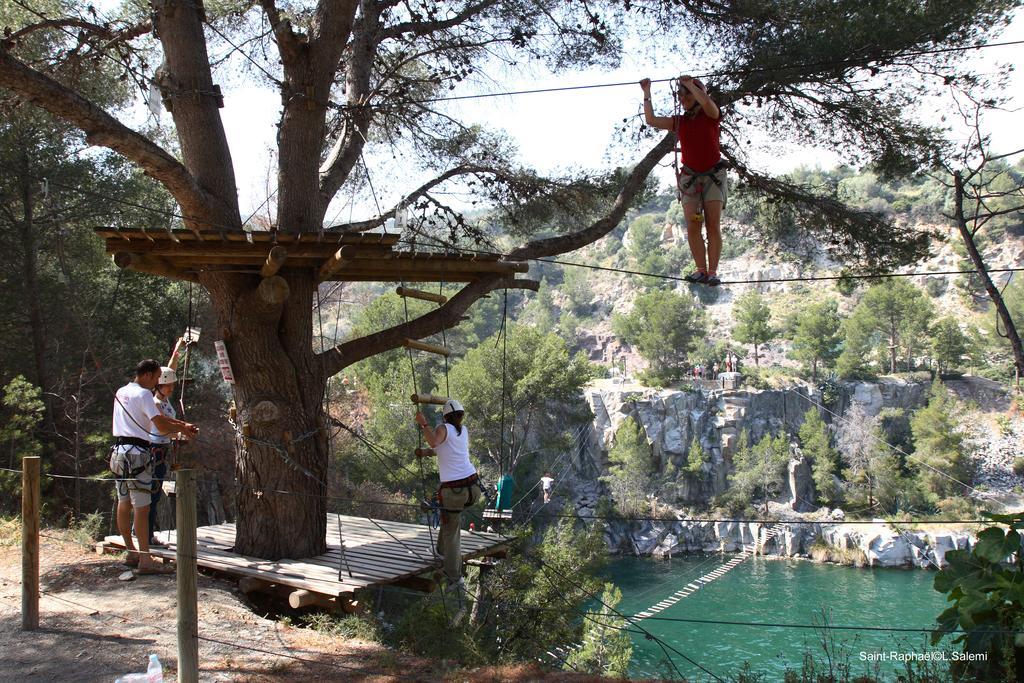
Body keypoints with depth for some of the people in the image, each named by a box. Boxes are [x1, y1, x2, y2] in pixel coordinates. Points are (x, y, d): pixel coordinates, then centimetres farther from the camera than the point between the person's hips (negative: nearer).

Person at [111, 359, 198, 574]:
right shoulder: (143, 394, -11)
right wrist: (182, 427, 0)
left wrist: (182, 424, 13)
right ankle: (145, 560, -9)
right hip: (136, 453, -10)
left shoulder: (121, 392, 17)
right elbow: (161, 426, -18)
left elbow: (157, 416, 17)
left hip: (119, 451, 10)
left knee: (124, 504, 13)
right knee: (142, 507, -9)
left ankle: (131, 553, 22)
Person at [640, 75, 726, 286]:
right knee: (692, 226, -9)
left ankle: (713, 272, -11)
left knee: (713, 225, -10)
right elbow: (651, 120, 3)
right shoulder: (679, 122, 11)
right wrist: (647, 94, -2)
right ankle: (701, 270, -8)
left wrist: (690, 85, -13)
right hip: (690, 177, 3)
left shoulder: (711, 116, 0)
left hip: (714, 175, -3)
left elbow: (707, 103, -24)